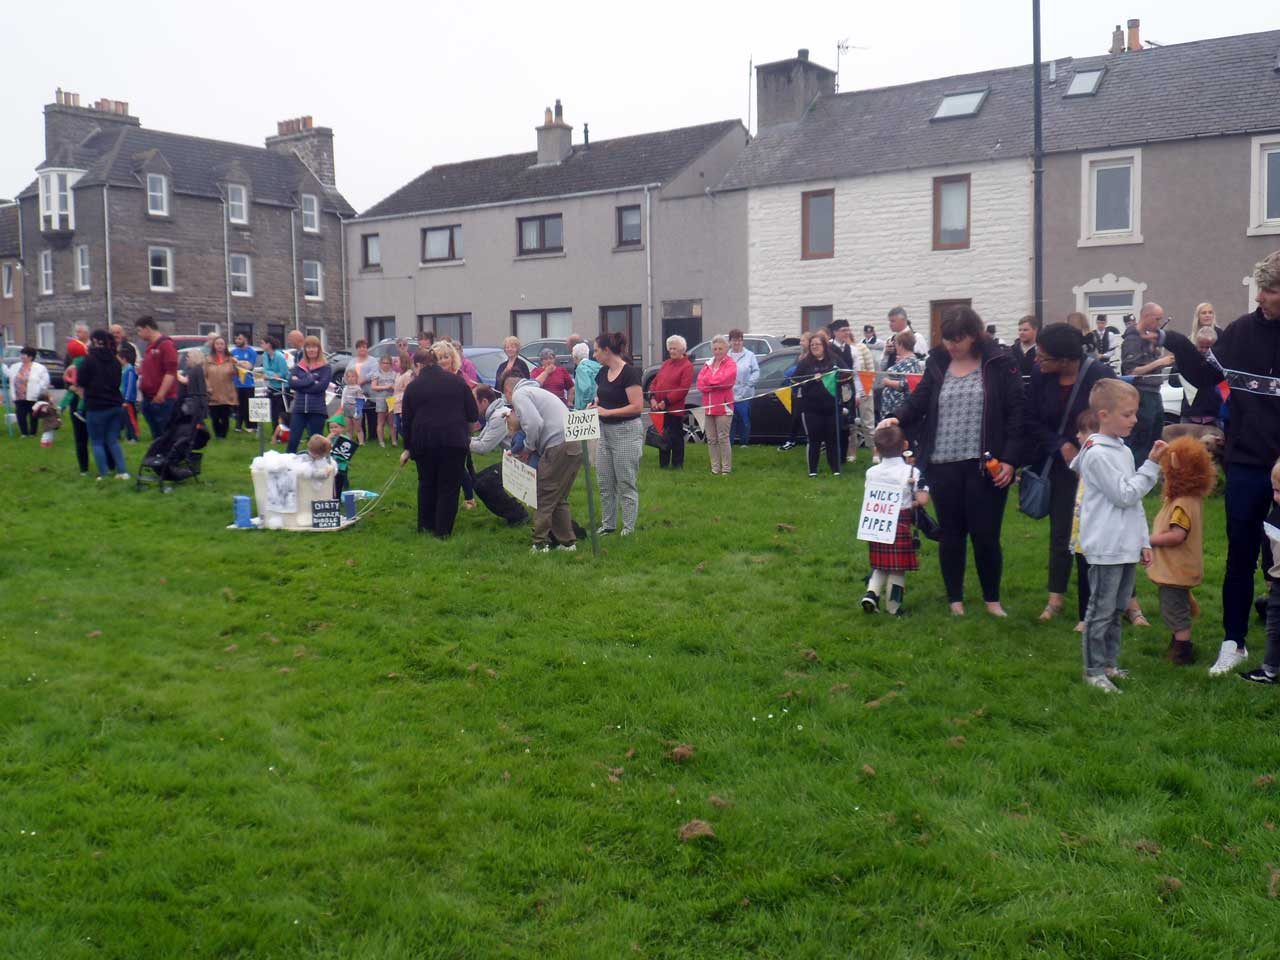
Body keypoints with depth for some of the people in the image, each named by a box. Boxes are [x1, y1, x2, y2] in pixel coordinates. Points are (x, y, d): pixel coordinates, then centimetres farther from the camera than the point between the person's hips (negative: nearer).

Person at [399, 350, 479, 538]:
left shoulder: (413, 387, 6)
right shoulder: (457, 381, 6)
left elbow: (406, 420, 8)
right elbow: (473, 414, 4)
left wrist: (407, 448, 17)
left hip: (424, 442, 1)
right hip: (455, 440, -1)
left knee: (427, 483, 18)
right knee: (449, 486, 6)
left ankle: (425, 525, 24)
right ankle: (443, 530, 3)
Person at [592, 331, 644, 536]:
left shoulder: (629, 373, -16)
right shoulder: (602, 373, 8)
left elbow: (637, 407, -20)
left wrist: (607, 412, -20)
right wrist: (595, 405, 0)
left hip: (627, 431, -8)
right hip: (605, 431, 8)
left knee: (625, 483, 0)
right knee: (604, 482, 11)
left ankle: (629, 527, 9)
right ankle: (608, 524, 21)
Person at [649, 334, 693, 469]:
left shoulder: (687, 366, -7)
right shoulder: (665, 364, 17)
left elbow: (683, 389, -15)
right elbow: (655, 381, 15)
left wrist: (666, 402, -17)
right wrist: (652, 398, -3)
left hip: (674, 409, -7)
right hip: (659, 408, 7)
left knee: (675, 437, 0)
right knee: (662, 435, 13)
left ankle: (677, 464, 11)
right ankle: (663, 464, 23)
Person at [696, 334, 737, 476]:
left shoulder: (730, 364, 0)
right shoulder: (707, 364, 16)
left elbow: (724, 379, -17)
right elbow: (700, 383, 4)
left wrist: (708, 380, -3)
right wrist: (716, 383, -13)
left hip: (723, 406, -6)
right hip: (708, 406, 6)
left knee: (723, 438, -7)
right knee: (711, 440, 5)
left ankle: (726, 468, -3)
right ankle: (715, 468, 11)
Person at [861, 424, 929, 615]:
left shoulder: (871, 472, 1)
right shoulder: (911, 472, -10)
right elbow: (922, 499, -14)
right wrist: (912, 503, 4)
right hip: (901, 525, -4)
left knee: (880, 565, 19)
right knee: (898, 568, 6)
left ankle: (871, 593, 1)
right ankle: (893, 607, 13)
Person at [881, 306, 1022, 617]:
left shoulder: (999, 363, -3)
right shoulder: (937, 363, 7)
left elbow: (1016, 413, -4)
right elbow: (918, 399, 9)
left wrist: (1009, 460, -10)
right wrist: (897, 418, -13)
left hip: (986, 465, -3)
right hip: (943, 465, 3)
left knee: (985, 535, 3)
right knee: (951, 535, 11)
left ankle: (992, 599, 22)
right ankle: (955, 599, 24)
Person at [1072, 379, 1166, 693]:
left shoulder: (1124, 451, 14)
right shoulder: (1097, 455, -15)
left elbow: (1134, 501, 18)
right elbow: (1125, 495, -16)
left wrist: (1143, 542, 16)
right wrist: (1152, 465, -14)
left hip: (1126, 547, 9)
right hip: (1106, 548, -9)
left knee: (1117, 608, 16)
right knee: (1101, 611, -2)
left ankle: (1109, 663, 26)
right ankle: (1094, 670, 6)